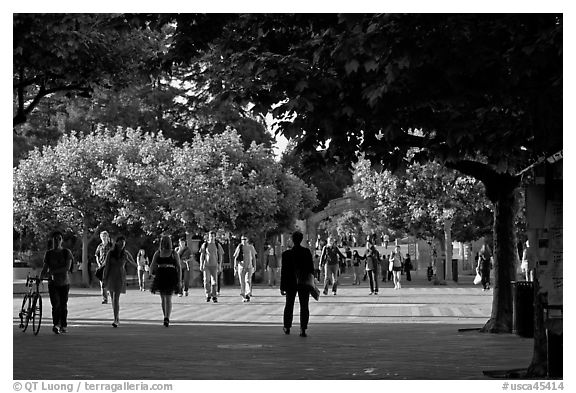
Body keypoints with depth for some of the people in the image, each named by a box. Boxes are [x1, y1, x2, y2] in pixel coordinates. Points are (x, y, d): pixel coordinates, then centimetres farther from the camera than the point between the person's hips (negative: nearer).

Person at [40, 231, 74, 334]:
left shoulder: (66, 252, 1)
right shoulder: (48, 253, 7)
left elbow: (67, 267, -10)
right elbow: (44, 268, 8)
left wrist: (52, 272, -16)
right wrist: (40, 277, -11)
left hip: (64, 283, 0)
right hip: (53, 283, 0)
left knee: (63, 305, 4)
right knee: (56, 304, -15)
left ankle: (63, 326, 16)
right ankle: (56, 325, -16)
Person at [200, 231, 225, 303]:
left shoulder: (217, 245, 4)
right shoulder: (205, 245, 4)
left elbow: (220, 256, 7)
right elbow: (202, 256, 6)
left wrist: (219, 265, 0)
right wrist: (201, 265, 0)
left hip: (214, 265, 0)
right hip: (206, 265, 0)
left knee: (214, 281, -3)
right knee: (206, 281, -6)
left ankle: (214, 296, 4)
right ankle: (208, 295, 10)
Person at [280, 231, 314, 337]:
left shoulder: (286, 254, -9)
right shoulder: (307, 252, -5)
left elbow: (284, 271, -7)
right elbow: (311, 268, -1)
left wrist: (282, 286, -2)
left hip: (291, 283, 0)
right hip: (304, 283, 0)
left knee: (289, 305, 16)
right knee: (304, 306, 2)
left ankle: (287, 327, 23)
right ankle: (303, 329, -6)